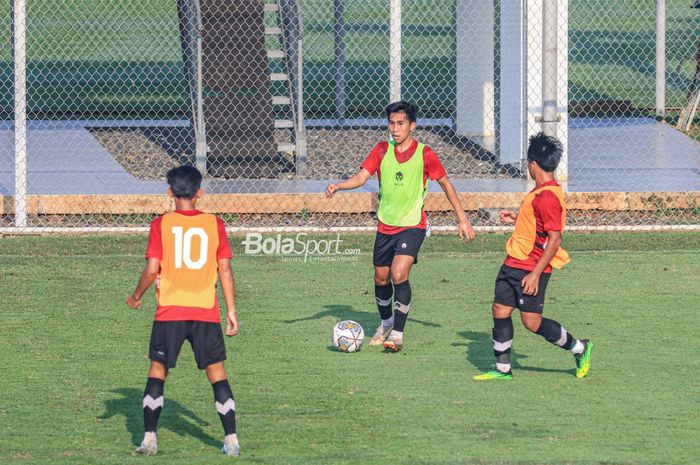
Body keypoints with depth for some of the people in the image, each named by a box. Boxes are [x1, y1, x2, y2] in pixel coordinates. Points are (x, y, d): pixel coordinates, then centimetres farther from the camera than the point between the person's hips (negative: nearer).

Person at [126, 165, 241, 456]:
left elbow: (151, 270, -8)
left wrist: (136, 297, 9)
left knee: (158, 371, 9)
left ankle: (149, 439, 4)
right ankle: (231, 440, 2)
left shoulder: (161, 225, -4)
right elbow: (225, 270, 0)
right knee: (217, 373, 6)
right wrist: (231, 311, 5)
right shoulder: (214, 224, 1)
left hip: (170, 312, -1)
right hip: (206, 312, 1)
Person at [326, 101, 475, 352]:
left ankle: (398, 334, -14)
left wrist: (462, 218, 3)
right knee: (381, 278, 13)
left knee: (399, 274, -22)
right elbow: (361, 176, -10)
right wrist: (337, 186, -30)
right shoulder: (382, 150, -1)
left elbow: (445, 183, 3)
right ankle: (386, 322, 41)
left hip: (413, 225, -4)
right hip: (385, 226, 4)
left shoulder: (424, 154, -8)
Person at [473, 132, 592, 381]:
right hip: (514, 264, 10)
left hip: (531, 268, -10)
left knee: (532, 321, -6)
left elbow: (555, 238, -24)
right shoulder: (540, 192, 10)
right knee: (500, 310, 8)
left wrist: (536, 273, -24)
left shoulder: (548, 197, -21)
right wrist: (517, 217, 26)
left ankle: (579, 348, 12)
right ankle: (503, 368, 15)